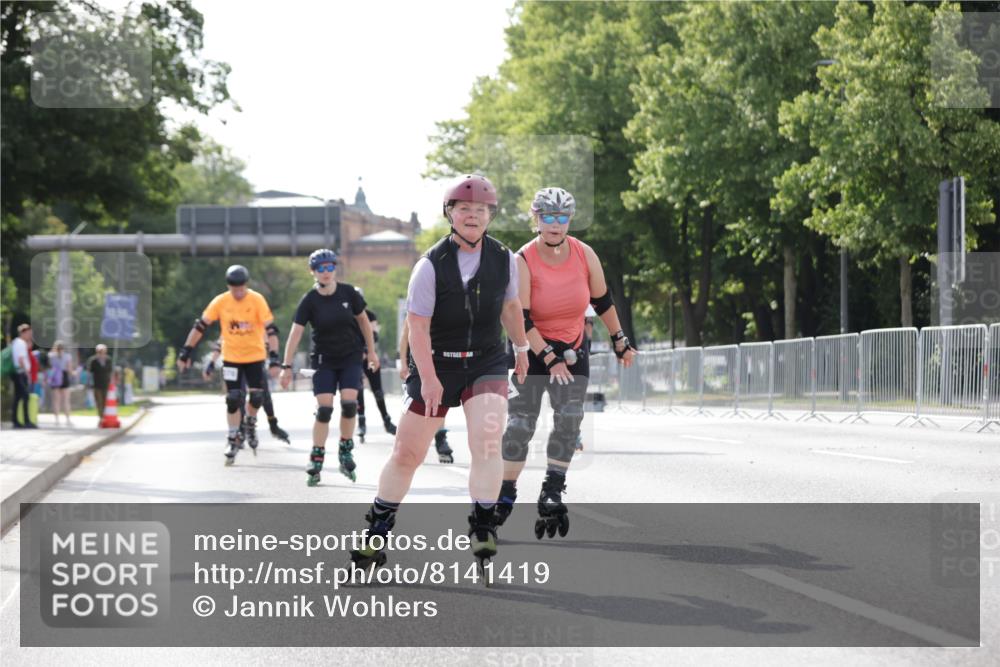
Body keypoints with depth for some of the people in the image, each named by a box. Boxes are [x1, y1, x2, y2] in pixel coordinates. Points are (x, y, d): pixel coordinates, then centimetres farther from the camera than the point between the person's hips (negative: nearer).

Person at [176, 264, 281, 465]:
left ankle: (250, 424, 26)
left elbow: (270, 329, -16)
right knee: (233, 400, -2)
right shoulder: (220, 302, -10)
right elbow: (200, 326, -4)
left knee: (256, 397, -5)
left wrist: (274, 358, -23)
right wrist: (186, 352, -5)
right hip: (231, 357, 1)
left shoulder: (257, 300, -14)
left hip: (254, 356, -1)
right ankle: (233, 439, 11)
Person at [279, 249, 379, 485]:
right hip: (324, 360, -1)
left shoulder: (348, 293, -8)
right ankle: (316, 460, 2)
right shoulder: (310, 300, -12)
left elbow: (363, 320, 6)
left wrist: (372, 351, 9)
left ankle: (345, 452, 9)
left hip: (350, 357, 1)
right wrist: (286, 366, -18)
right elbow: (295, 333, -14)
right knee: (324, 409, -8)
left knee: (349, 404, -11)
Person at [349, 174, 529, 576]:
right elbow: (417, 326, -17)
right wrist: (428, 378, -24)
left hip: (486, 363, 2)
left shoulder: (504, 259, -1)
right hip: (437, 365, -2)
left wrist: (521, 348, 26)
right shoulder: (432, 265, -14)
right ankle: (377, 532, 17)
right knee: (407, 453, 3)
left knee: (486, 442, -20)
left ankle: (482, 528, -14)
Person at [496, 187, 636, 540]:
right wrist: (550, 358, -24)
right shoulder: (522, 261, -16)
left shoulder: (584, 255, -7)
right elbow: (520, 319, -19)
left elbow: (602, 301, 7)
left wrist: (620, 341, 12)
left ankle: (552, 493, -8)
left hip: (573, 348, 3)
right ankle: (505, 495, 5)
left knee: (569, 418, -11)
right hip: (531, 349, -3)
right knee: (520, 423, -5)